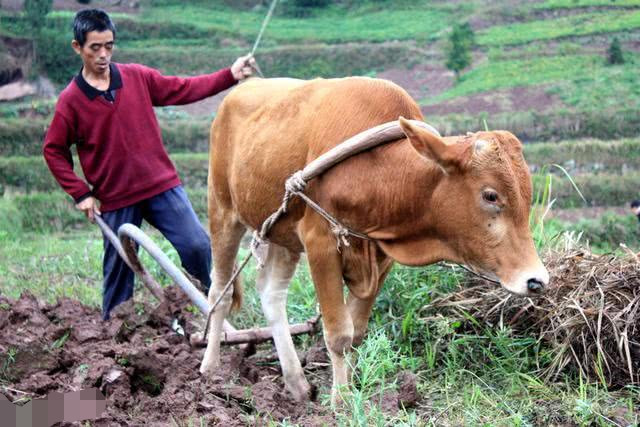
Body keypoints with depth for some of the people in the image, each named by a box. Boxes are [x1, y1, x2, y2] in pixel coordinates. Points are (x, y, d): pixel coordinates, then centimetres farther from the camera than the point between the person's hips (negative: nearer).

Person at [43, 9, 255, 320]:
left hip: (162, 185, 2)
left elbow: (183, 89, 7)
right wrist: (80, 193, -3)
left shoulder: (138, 77, 2)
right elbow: (53, 151, 3)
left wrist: (230, 75, -2)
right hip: (116, 198, -2)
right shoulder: (71, 100, -5)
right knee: (119, 268, 5)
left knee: (197, 246, -9)